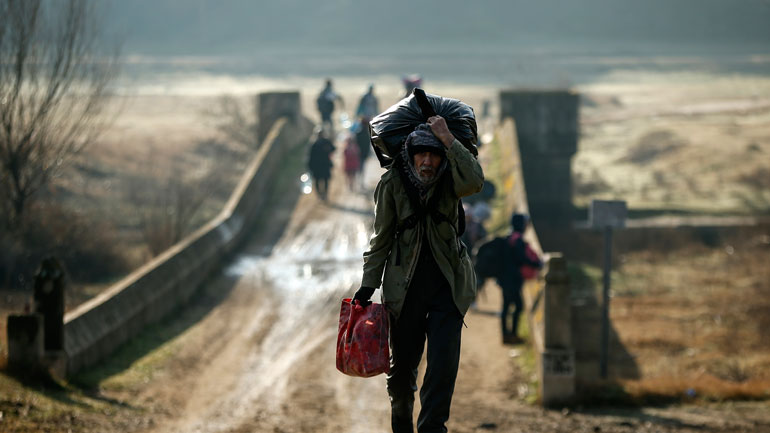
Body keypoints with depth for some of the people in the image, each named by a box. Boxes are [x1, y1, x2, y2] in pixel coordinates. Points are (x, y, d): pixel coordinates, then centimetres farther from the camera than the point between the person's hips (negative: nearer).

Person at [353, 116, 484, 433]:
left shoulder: (448, 180, -5)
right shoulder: (393, 184, -5)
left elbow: (475, 181, -29)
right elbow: (381, 238, 1)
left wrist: (448, 140, -30)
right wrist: (368, 285, -1)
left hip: (446, 281, 0)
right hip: (405, 284, 0)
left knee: (444, 361, -12)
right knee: (403, 362, 8)